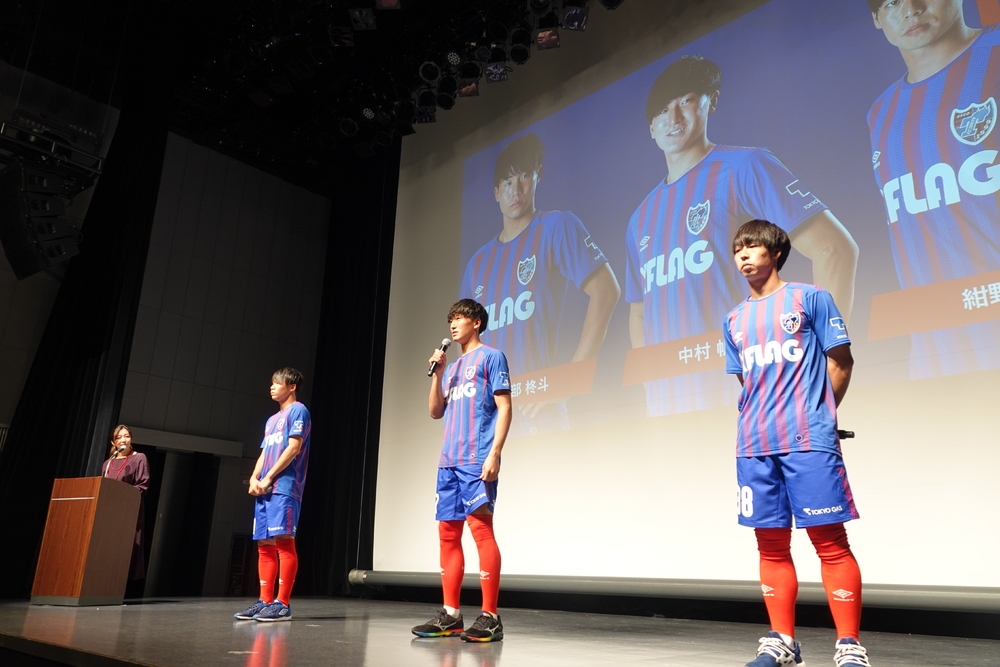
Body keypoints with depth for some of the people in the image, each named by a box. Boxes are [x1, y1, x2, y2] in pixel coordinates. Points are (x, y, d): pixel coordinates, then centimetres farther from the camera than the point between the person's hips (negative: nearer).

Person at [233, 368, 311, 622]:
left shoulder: (298, 411, 0)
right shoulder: (272, 420, 26)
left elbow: (293, 448, -10)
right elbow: (264, 454, 22)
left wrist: (268, 478, -12)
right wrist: (254, 478, 3)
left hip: (285, 488, -9)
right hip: (264, 490, 9)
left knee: (283, 541, -11)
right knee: (264, 544, 6)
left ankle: (283, 604, -11)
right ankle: (265, 601, 10)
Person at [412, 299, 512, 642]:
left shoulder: (491, 357, 2)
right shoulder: (452, 367, 23)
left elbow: (504, 407, -6)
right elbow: (435, 411, 19)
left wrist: (495, 452, -16)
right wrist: (437, 373, 7)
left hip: (477, 459, -8)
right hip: (449, 460, 8)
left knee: (480, 526, -10)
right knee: (448, 531, 7)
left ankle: (490, 617, -5)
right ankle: (450, 615, 14)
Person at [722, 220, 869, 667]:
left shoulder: (809, 298, 5)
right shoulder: (734, 321, 17)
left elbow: (840, 361, 6)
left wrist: (817, 415, 9)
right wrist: (761, 422, 12)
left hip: (809, 441, -4)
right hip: (754, 446, 5)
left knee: (830, 541, -3)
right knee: (772, 545, 8)